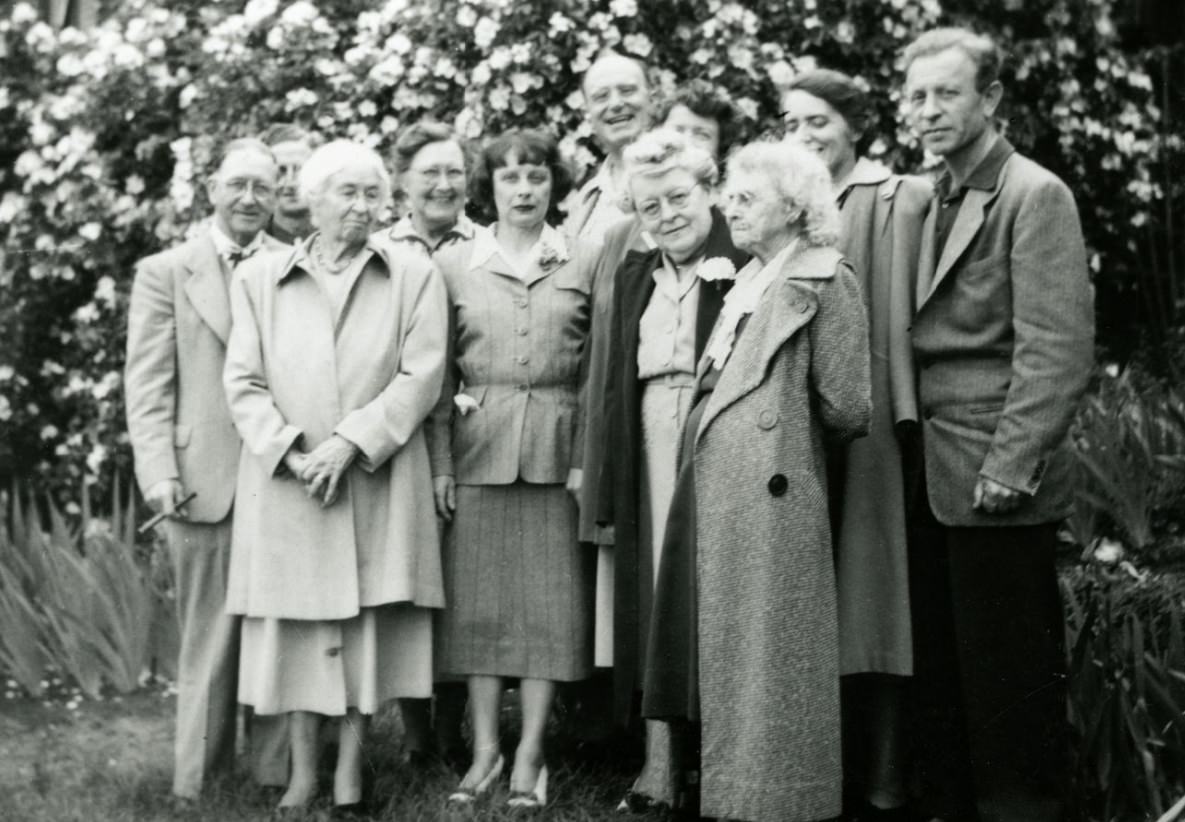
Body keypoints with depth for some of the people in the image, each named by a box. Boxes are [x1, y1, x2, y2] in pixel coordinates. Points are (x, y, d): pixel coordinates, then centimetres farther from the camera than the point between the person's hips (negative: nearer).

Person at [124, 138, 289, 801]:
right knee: (209, 641, 4)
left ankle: (280, 775, 12)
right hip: (205, 483, -1)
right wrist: (159, 473, -8)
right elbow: (148, 385, 2)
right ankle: (198, 783, 12)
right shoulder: (165, 273, 7)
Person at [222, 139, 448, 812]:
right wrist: (290, 452, -11)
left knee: (369, 623, 1)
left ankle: (351, 769, 11)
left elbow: (421, 376, -4)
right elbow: (244, 383, 3)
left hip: (378, 482, -1)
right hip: (285, 482, 1)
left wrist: (349, 441, -14)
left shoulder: (415, 277, 5)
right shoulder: (260, 279, 8)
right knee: (296, 622, 4)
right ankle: (303, 771, 14)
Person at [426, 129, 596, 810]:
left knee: (551, 600, 1)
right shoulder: (453, 263, 6)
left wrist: (588, 459, -6)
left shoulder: (584, 263, 5)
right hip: (477, 448, 1)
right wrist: (440, 462, -3)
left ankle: (531, 753, 11)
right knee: (479, 599, 4)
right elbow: (439, 372, 5)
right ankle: (485, 749, 14)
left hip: (556, 449, 0)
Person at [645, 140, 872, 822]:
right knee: (725, 646, 12)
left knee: (768, 651, 0)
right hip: (715, 483, 8)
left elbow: (845, 410, -8)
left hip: (770, 488, -8)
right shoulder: (746, 281, 18)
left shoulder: (827, 280, -5)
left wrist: (785, 435, 6)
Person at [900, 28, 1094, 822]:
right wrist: (915, 458, 6)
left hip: (994, 484, -7)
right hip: (934, 481, 8)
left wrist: (1010, 467, -19)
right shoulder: (934, 200, 14)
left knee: (1010, 677, 2)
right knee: (942, 672, 14)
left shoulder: (1034, 195, -9)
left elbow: (1058, 348, -15)